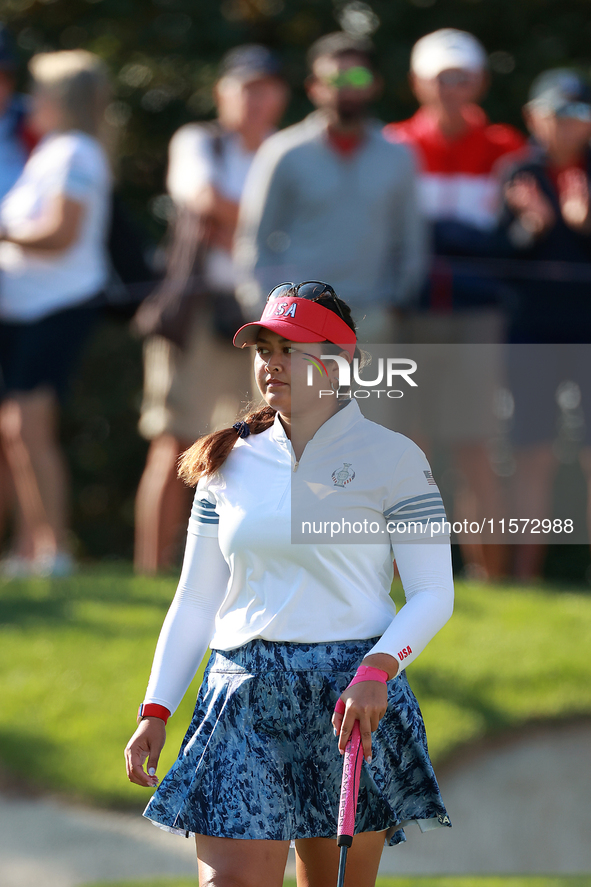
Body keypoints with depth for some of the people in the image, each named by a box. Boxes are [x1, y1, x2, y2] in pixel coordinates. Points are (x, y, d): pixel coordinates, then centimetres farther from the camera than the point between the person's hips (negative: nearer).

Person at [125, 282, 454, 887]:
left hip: (352, 703, -3)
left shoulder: (393, 458, 0)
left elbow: (433, 595, -3)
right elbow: (195, 601, 15)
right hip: (244, 700, 3)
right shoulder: (230, 462, 11)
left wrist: (376, 673, -20)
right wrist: (154, 712, 6)